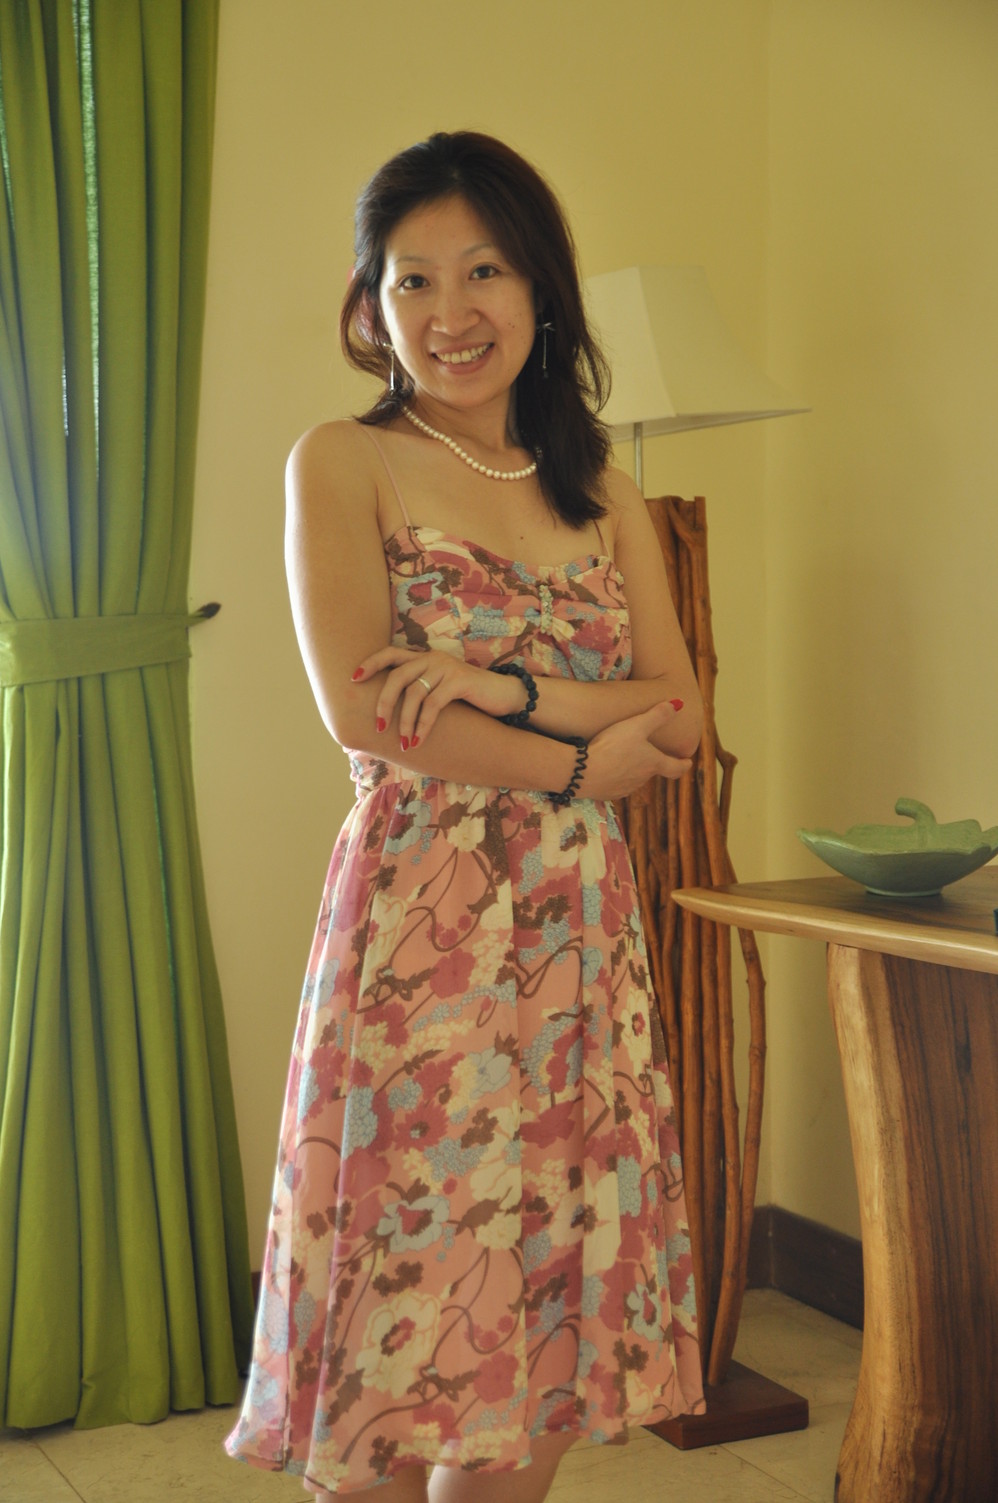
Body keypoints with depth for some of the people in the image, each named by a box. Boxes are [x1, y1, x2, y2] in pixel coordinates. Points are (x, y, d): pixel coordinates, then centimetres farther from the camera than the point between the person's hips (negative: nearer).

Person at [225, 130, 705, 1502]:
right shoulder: (343, 464, 0)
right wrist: (579, 760, -8)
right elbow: (359, 708, -11)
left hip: (580, 926, 5)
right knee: (398, 1332, 1)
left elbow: (681, 714, 5)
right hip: (417, 918, -4)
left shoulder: (605, 496, 14)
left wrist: (507, 687, -11)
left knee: (546, 1324, 8)